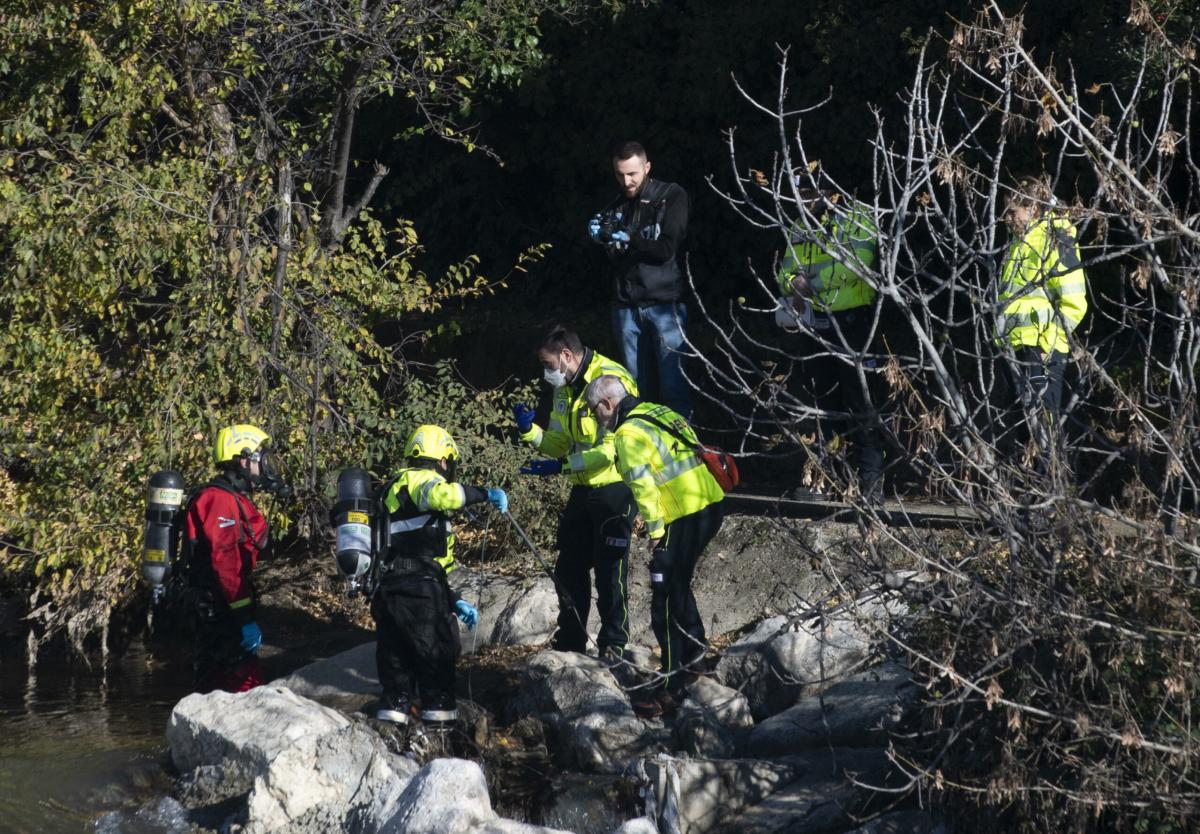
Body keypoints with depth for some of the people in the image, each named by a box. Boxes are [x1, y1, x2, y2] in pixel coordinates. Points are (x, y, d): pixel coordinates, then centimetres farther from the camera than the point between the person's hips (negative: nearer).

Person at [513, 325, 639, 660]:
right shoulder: (564, 389, 10)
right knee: (569, 569, 11)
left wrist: (561, 466, -24)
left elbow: (612, 448, -24)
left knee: (610, 570, -5)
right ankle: (569, 643, 21)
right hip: (583, 490, 8)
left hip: (615, 488, -8)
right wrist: (529, 431, -5)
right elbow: (558, 444, 14)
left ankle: (613, 645, 5)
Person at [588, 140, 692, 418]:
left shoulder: (672, 197, -2)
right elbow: (612, 259, 13)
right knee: (638, 386, 5)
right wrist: (600, 236, -7)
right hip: (626, 307, 4)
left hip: (663, 304, -4)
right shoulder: (616, 206, 12)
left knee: (673, 384, -8)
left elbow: (667, 249, -10)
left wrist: (629, 238, -22)